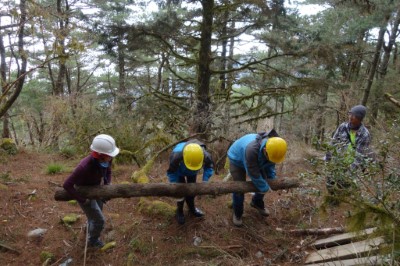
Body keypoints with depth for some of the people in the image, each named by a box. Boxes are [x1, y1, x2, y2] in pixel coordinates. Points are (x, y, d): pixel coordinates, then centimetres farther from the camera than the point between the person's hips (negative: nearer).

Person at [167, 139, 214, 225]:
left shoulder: (205, 155, -42)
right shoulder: (176, 155, -48)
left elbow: (209, 166, -17)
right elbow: (171, 172, -28)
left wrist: (205, 181, -29)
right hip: (179, 170, -2)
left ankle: (192, 208, 41)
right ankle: (179, 211, 22)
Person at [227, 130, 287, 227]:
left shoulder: (272, 148, -25)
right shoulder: (252, 149, -47)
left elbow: (270, 164, -3)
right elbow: (253, 173, -36)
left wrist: (272, 179, -7)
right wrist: (265, 188, -26)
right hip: (237, 159, -6)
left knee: (263, 182, 6)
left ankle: (257, 203, 33)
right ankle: (237, 213, 13)